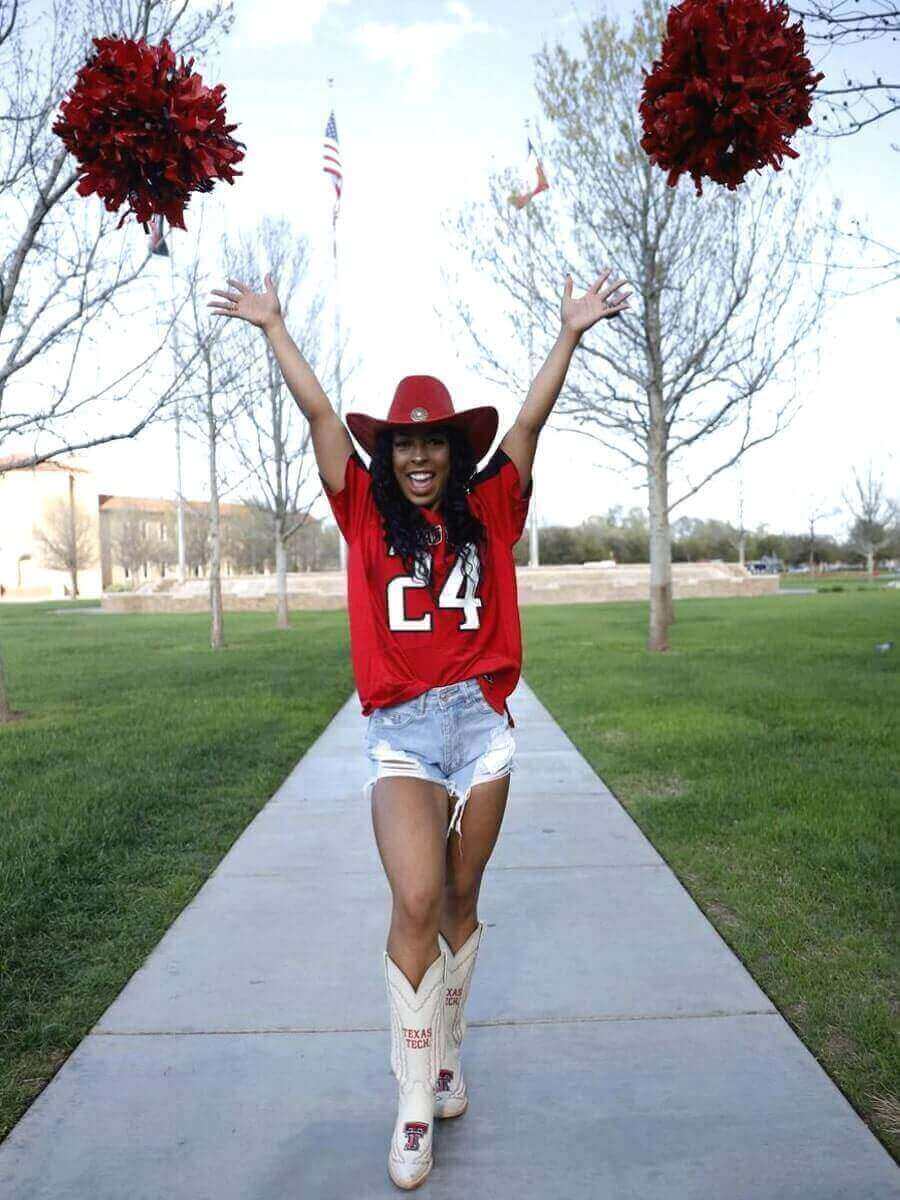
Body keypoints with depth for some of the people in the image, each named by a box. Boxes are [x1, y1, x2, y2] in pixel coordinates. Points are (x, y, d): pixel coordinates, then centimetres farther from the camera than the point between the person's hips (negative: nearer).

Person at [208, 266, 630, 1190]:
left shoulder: (488, 512, 7)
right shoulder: (367, 515, 5)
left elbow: (528, 423, 4)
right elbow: (319, 414, 6)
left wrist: (570, 333, 3)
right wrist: (272, 325, 11)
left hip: (482, 724, 2)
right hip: (399, 732, -1)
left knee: (460, 904, 12)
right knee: (416, 902, -13)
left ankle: (447, 1058, 33)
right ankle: (415, 1105, 4)